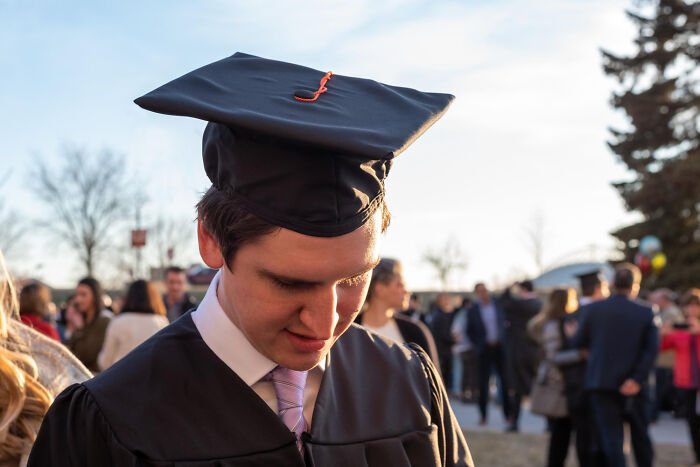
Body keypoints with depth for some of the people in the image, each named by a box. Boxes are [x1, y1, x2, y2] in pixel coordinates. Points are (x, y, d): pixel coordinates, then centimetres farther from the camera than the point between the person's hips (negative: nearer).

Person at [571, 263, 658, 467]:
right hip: (632, 387, 1)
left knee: (611, 438, 1)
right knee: (640, 434, 20)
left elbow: (577, 343, 1)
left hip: (600, 383, -1)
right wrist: (637, 379, -11)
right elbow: (652, 349, -11)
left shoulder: (592, 309, -5)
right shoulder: (646, 313, -3)